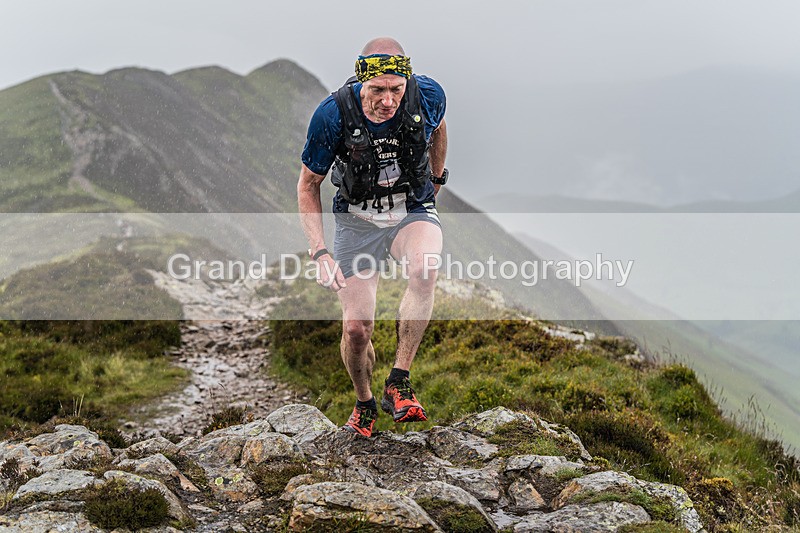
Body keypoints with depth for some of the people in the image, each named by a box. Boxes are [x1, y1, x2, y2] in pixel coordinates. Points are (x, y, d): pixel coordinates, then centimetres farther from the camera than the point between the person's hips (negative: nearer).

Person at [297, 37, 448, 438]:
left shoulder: (427, 96, -20)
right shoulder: (333, 114, -24)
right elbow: (308, 186, -10)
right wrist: (320, 253, -19)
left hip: (414, 213, 1)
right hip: (357, 220, 0)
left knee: (424, 270, -34)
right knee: (356, 328, -10)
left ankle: (398, 385, -22)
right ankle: (364, 402, 22)